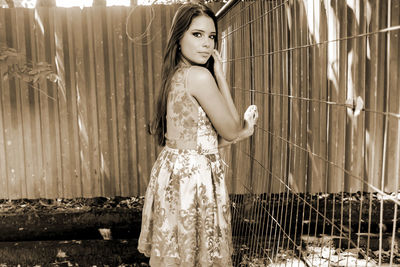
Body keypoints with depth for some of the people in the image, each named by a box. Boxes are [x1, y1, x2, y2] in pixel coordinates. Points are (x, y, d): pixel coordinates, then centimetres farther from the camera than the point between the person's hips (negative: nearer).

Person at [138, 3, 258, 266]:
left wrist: (239, 130, 7)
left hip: (173, 169, 9)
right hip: (194, 177, -9)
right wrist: (220, 76, -6)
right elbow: (231, 130, -8)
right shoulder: (200, 76, -18)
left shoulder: (176, 76, 9)